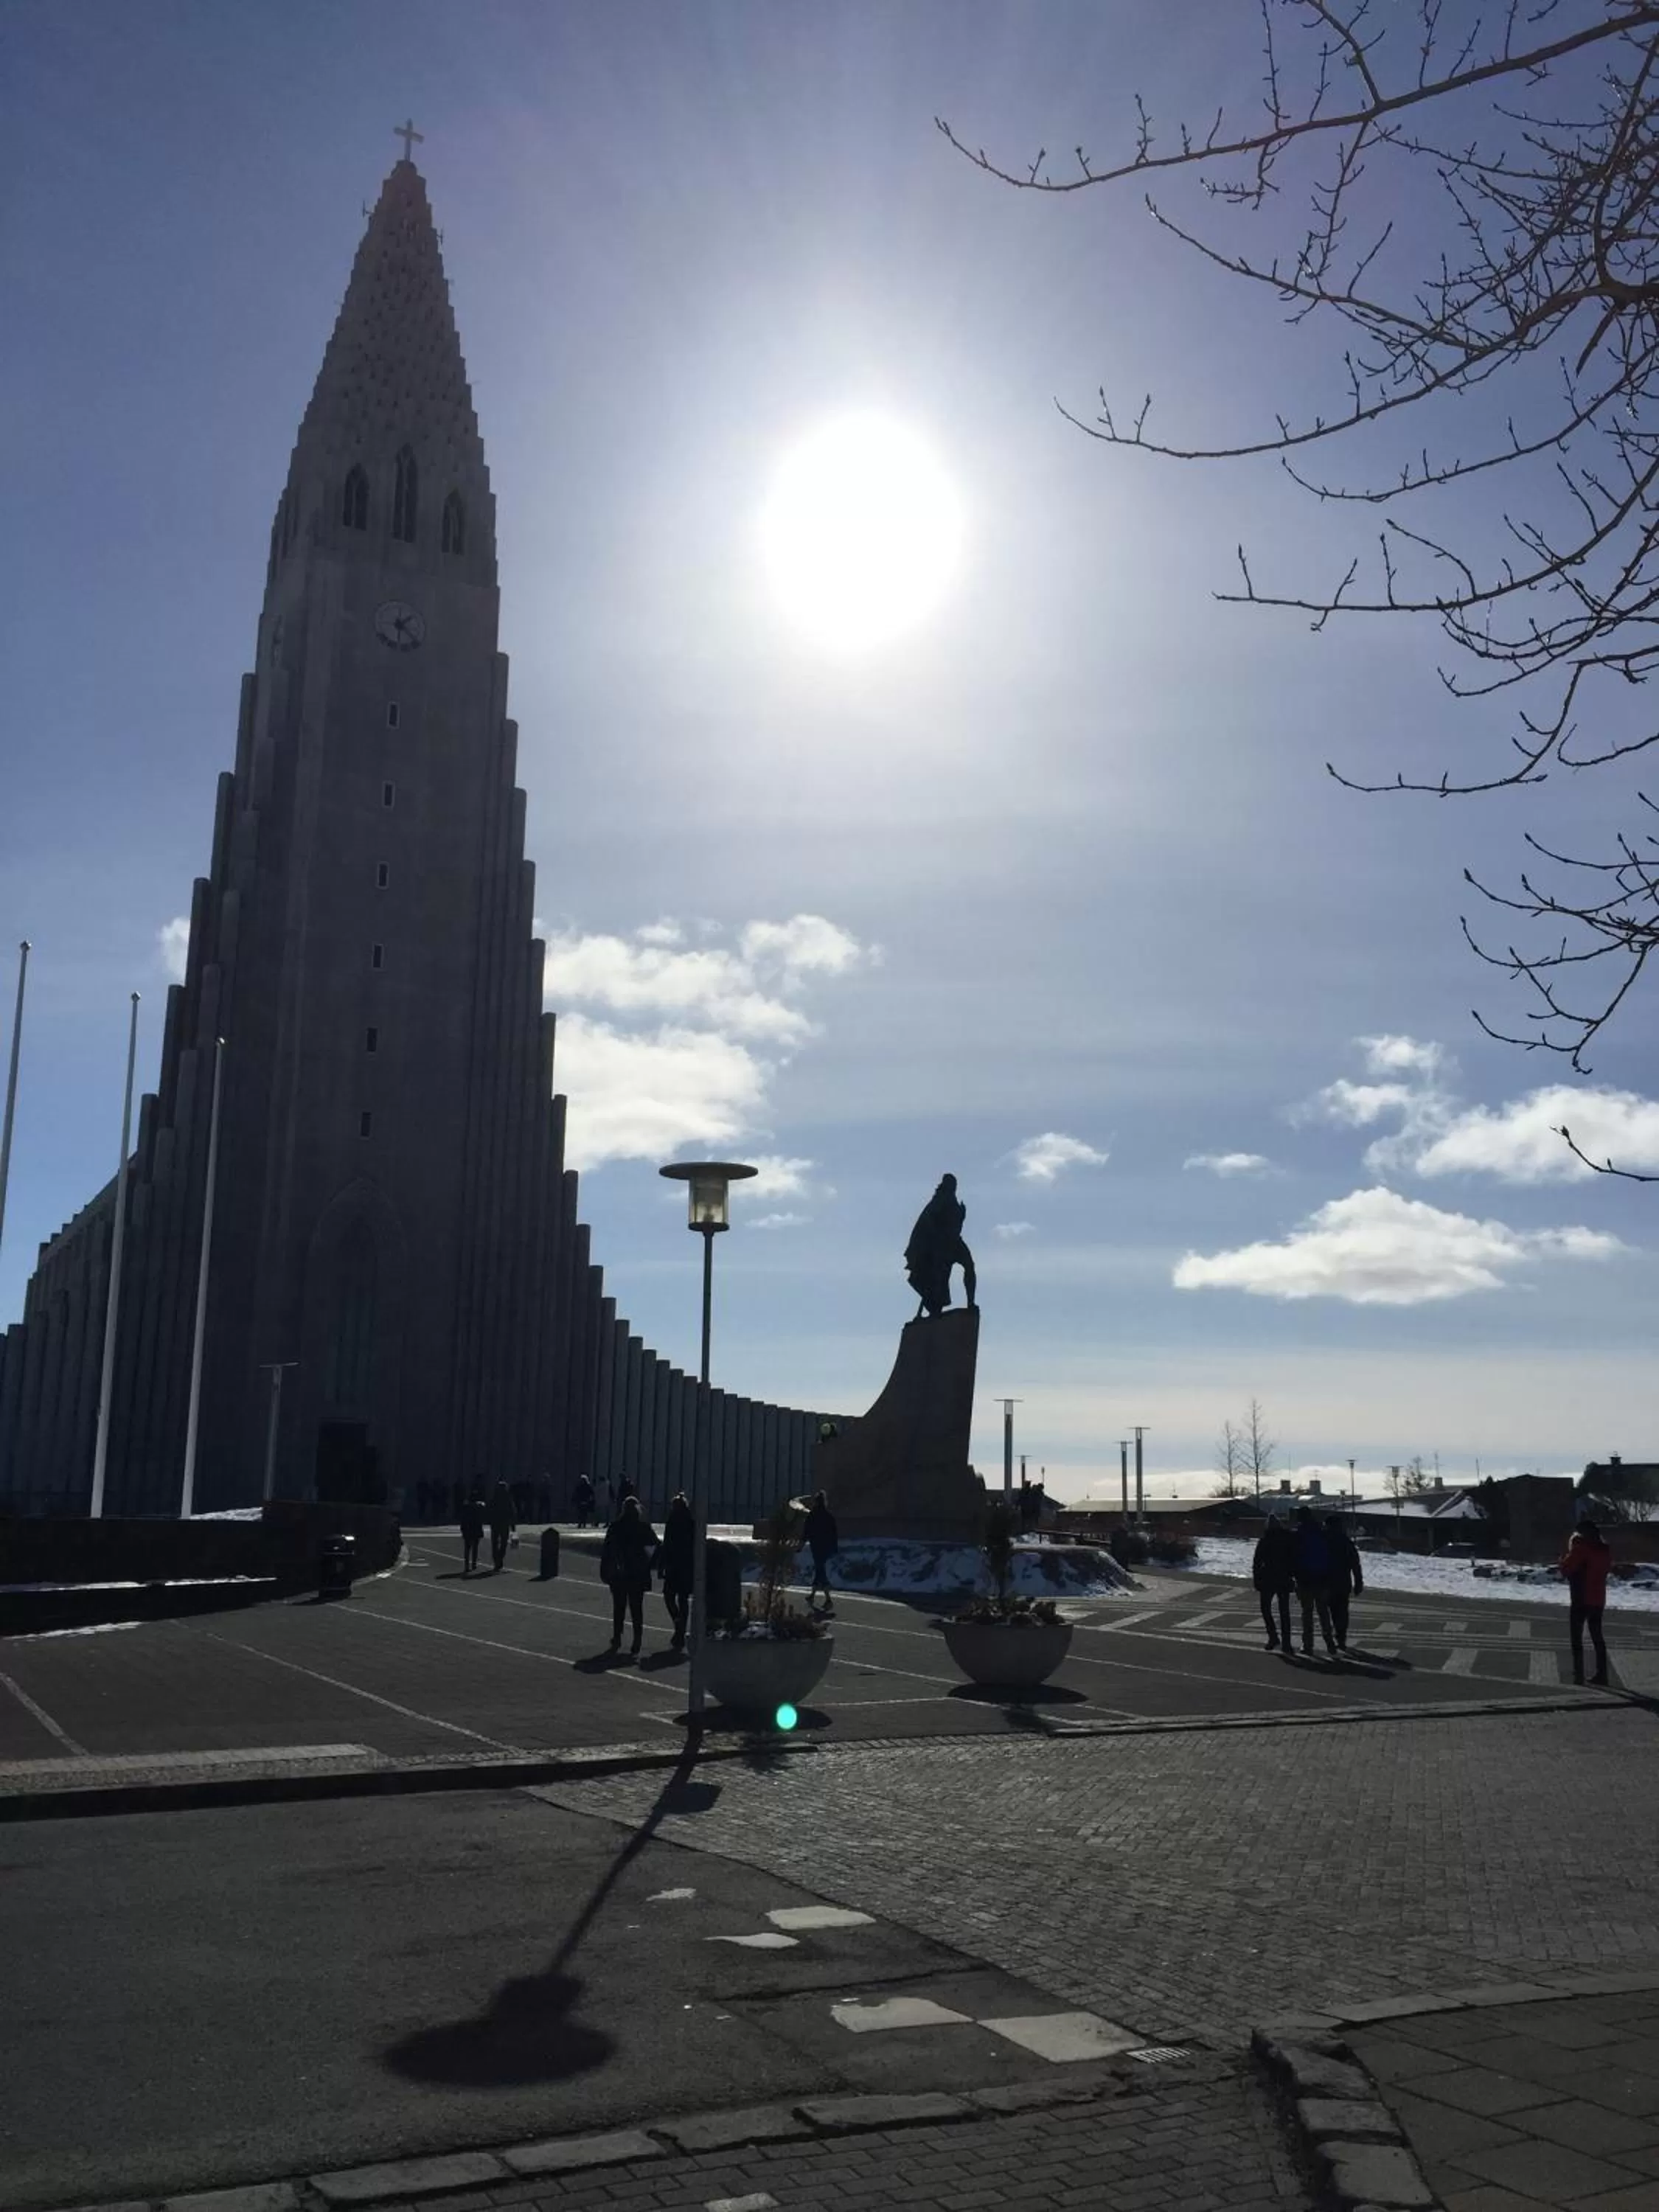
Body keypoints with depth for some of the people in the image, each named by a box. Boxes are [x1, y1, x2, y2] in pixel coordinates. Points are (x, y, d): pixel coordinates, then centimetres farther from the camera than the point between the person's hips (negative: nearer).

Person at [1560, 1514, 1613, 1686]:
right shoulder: (1605, 1548, 7)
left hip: (1581, 1599, -7)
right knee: (1597, 1636, 14)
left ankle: (1579, 1674, -2)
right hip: (1598, 1599, 7)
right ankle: (1601, 1674, 13)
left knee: (1576, 1636, 1)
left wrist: (1566, 1554, 1)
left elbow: (1566, 1569, -17)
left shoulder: (1581, 1546, -15)